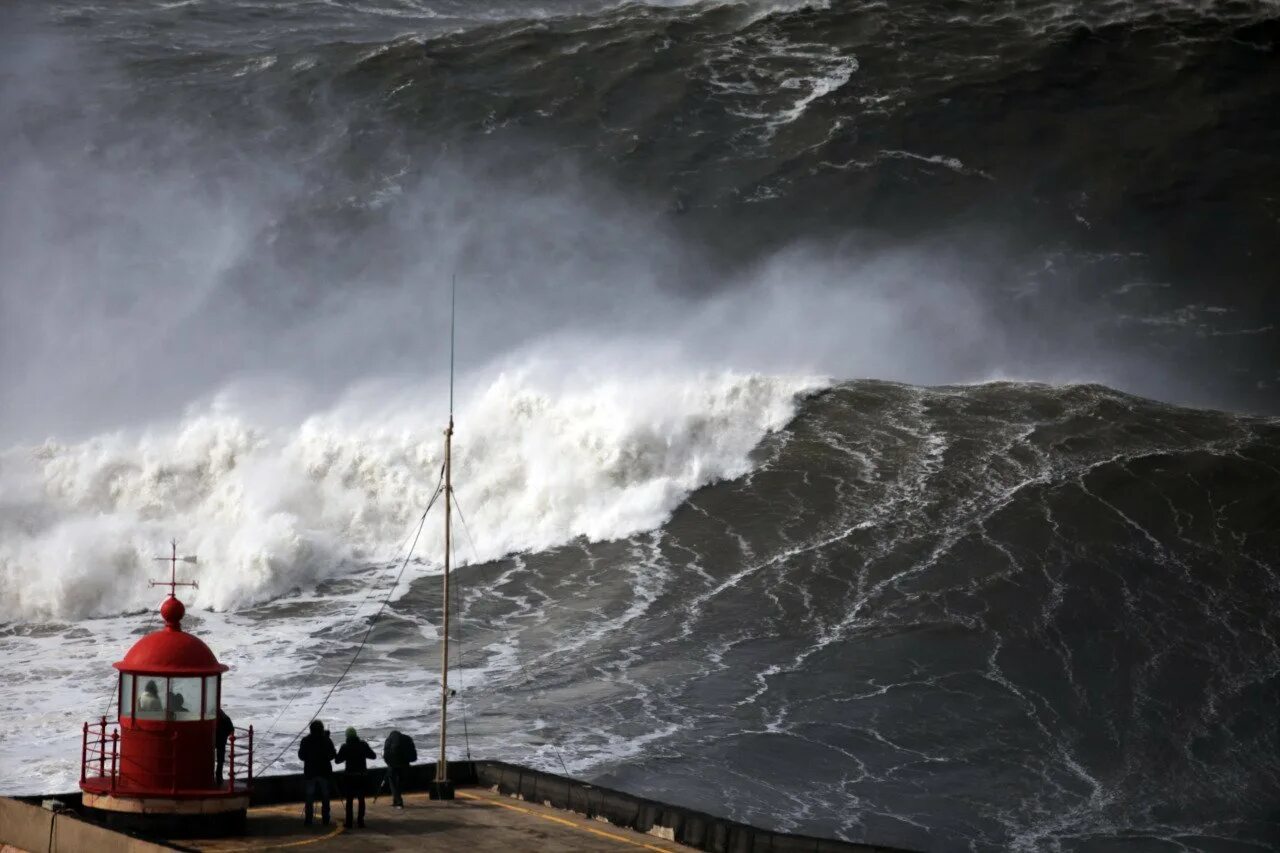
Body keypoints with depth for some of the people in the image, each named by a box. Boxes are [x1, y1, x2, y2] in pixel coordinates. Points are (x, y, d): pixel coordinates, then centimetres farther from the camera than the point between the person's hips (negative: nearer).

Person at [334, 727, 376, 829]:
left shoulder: (345, 747, -10)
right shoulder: (363, 745, -4)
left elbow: (337, 760, -5)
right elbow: (373, 756, 5)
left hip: (349, 777, -2)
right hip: (361, 776, 2)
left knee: (349, 799, 7)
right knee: (361, 799, 9)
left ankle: (348, 822, 6)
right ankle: (360, 821, 7)